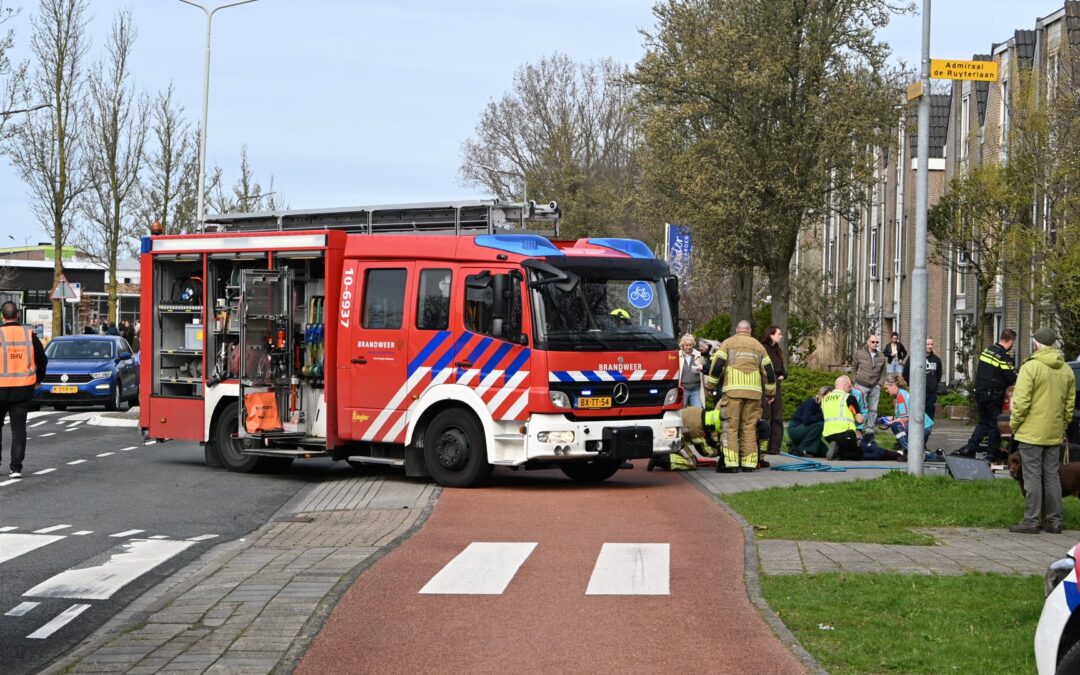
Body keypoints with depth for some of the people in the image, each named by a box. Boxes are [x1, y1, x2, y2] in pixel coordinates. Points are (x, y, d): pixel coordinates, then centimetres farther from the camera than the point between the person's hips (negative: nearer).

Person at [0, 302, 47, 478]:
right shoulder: (29, 335, -1)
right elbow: (42, 359, 5)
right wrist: (38, 379, 20)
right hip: (24, 389, 2)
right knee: (19, 428, 7)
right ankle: (16, 467, 3)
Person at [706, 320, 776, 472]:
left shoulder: (728, 343, 10)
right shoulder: (758, 346, 20)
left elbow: (717, 365, 0)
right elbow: (768, 371, 19)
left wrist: (710, 385, 10)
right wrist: (770, 392, 27)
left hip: (732, 390, -3)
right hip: (754, 391, 3)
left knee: (731, 427, -2)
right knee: (750, 428, 7)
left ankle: (731, 463, -9)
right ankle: (749, 463, 4)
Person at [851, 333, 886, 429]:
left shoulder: (881, 357, 6)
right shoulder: (859, 354, -3)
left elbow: (883, 372, 14)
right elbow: (853, 368, 6)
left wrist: (879, 384, 3)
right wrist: (856, 382, 2)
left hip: (875, 387, 3)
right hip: (862, 386, -3)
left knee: (873, 409, 7)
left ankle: (870, 428, 16)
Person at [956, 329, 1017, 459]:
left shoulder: (987, 350, 9)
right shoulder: (1004, 357, -16)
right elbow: (1011, 379, -16)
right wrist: (1016, 374, 7)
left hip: (980, 391, 7)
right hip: (993, 395, -7)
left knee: (983, 422, 18)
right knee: (994, 425, 3)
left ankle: (969, 448, 10)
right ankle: (991, 454, 7)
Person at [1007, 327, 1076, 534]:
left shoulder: (1031, 367, -13)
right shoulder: (1067, 370, 8)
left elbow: (1021, 401, -17)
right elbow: (1070, 403, 12)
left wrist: (1014, 424, -4)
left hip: (1032, 432, -6)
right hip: (1055, 434, 6)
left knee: (1032, 478, -3)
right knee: (1052, 477, 12)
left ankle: (1031, 521, -2)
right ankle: (1054, 521, 14)